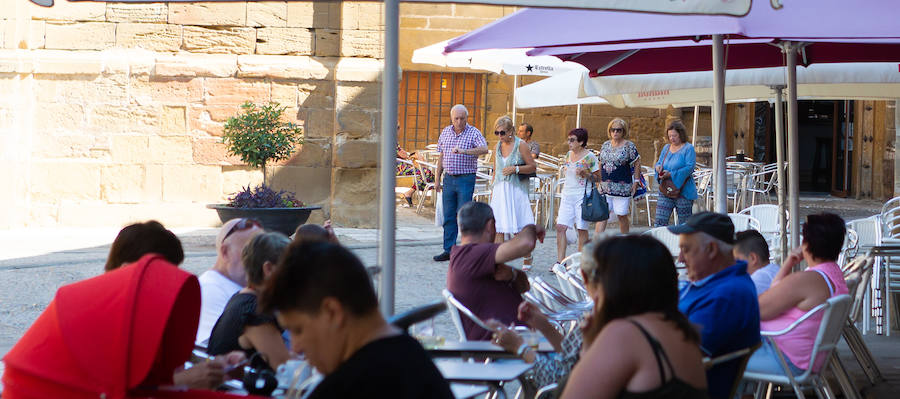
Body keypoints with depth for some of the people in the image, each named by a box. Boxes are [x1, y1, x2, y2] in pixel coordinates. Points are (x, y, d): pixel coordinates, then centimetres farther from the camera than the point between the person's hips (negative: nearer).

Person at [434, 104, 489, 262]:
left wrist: (464, 151, -37)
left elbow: (484, 149, -23)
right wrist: (437, 178, 15)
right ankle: (448, 250, 10)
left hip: (466, 179, -5)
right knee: (448, 216, 6)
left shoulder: (474, 133, -6)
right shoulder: (445, 132, 11)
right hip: (449, 178, 5)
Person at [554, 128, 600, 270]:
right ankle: (560, 261, -1)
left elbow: (598, 177, -3)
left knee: (582, 229, 0)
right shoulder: (568, 154, 12)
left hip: (582, 196, -6)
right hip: (567, 195, 6)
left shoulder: (589, 157, -6)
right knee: (560, 227, -4)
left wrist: (585, 173, -19)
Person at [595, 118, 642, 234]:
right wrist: (599, 181, 13)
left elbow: (637, 164, -1)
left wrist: (636, 182, -5)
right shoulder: (605, 145, 10)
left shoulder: (629, 146, -4)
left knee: (622, 216, 4)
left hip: (622, 187, -4)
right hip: (605, 186, 4)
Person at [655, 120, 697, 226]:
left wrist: (671, 174, -22)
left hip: (683, 191, -5)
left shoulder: (688, 148, -6)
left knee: (684, 224, 3)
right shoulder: (666, 147, 13)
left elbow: (689, 167, -16)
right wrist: (658, 167, -7)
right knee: (660, 221, -5)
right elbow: (659, 162, 18)